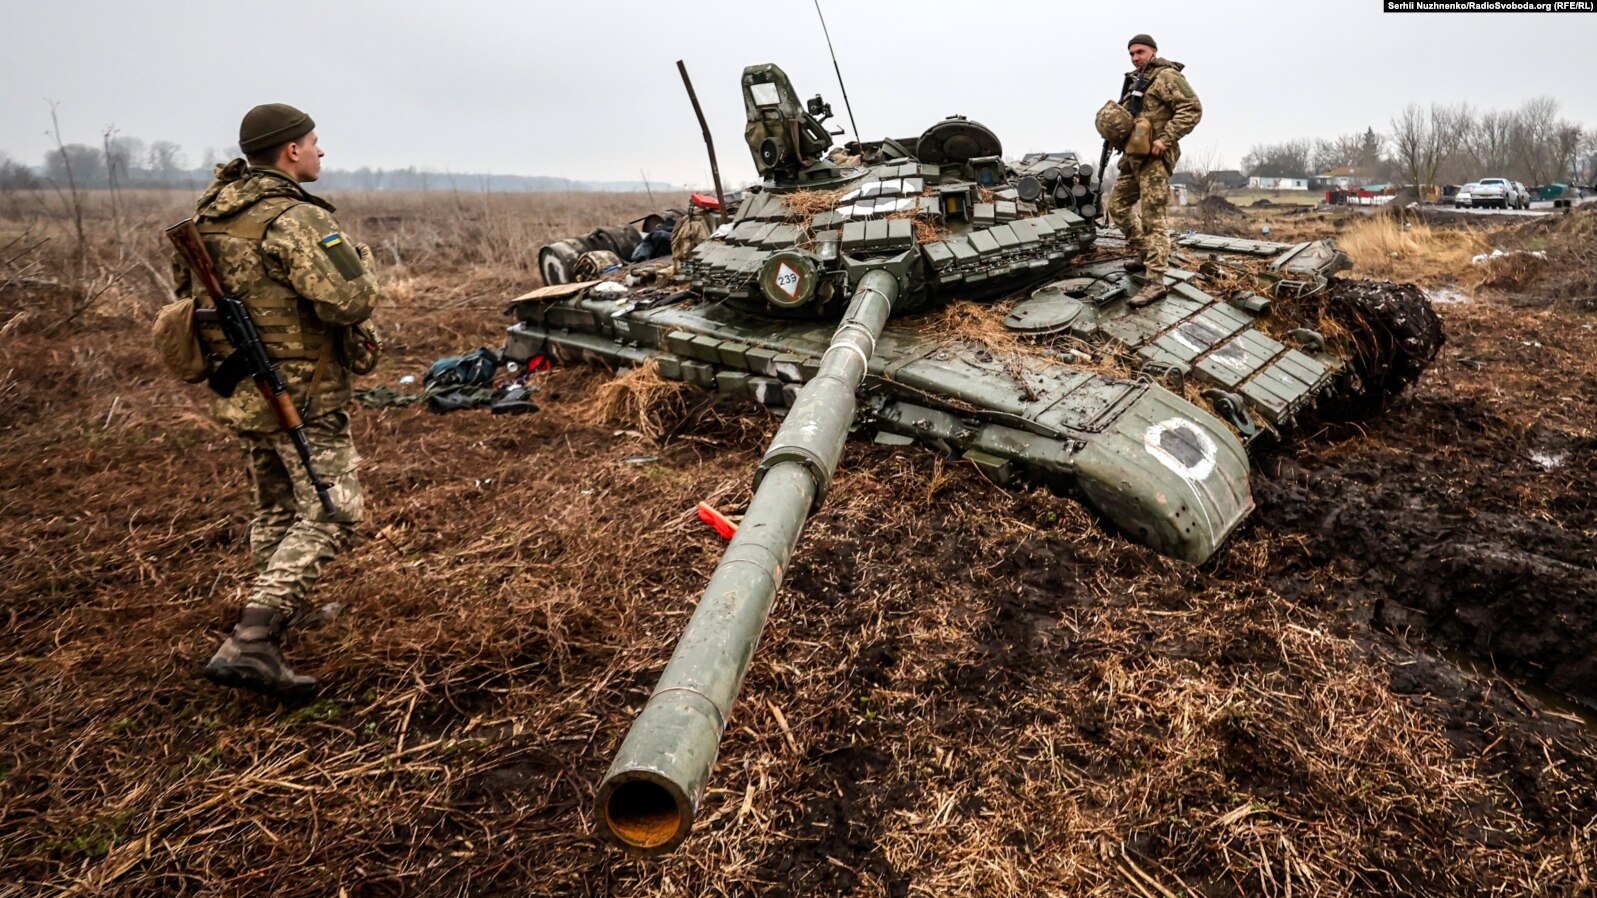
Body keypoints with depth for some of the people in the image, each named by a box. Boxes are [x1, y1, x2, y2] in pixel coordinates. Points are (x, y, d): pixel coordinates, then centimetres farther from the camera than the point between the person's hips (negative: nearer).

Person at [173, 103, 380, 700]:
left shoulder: (211, 210, 9)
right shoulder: (298, 218, -19)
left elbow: (188, 285, 21)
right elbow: (351, 302, -27)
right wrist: (357, 257, -7)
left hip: (239, 389, 9)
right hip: (298, 392, -9)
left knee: (275, 504, 22)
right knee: (330, 511, -6)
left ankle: (280, 610, 38)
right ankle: (249, 644, -13)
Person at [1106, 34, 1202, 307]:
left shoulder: (1166, 76, -8)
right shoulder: (1135, 81, 20)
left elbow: (1192, 109, -16)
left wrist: (1165, 139, -22)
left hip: (1154, 157, -10)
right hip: (1133, 156, 10)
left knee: (1152, 217, -13)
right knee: (1117, 206, 15)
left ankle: (1155, 281, -16)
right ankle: (1146, 254, 29)